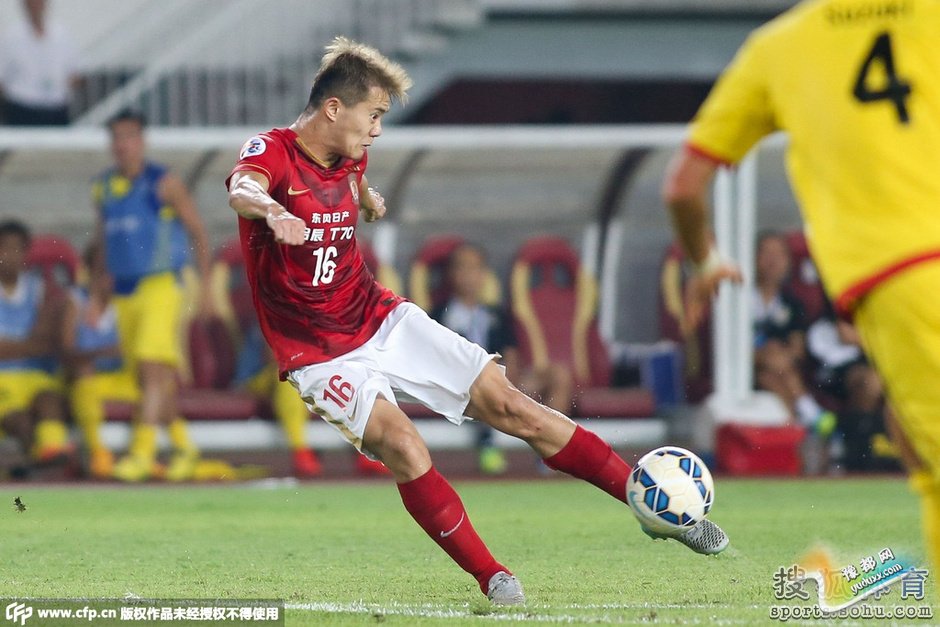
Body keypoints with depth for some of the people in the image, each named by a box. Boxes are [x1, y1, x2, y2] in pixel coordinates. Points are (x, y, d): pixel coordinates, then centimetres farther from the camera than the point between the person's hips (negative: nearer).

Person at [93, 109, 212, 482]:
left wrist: (206, 288, -3)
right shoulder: (103, 188, 11)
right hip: (124, 293, 6)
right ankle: (183, 446, 23)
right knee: (147, 378, 9)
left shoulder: (164, 184, -5)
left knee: (154, 368, -17)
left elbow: (197, 232, 0)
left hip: (160, 286, -6)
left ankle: (142, 453, -22)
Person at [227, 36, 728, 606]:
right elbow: (242, 189, -44)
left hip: (383, 318, 6)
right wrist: (271, 211, -64)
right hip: (322, 356, -6)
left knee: (510, 406, -1)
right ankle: (493, 579, -17)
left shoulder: (349, 157, 5)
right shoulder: (271, 152, -18)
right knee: (400, 442, -29)